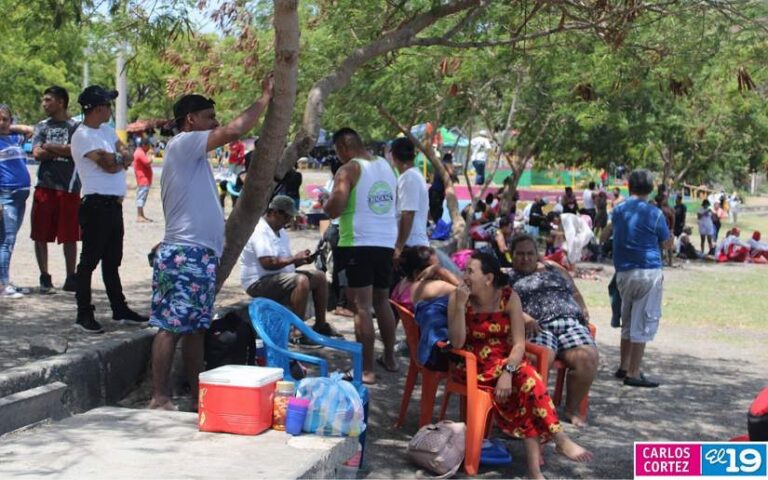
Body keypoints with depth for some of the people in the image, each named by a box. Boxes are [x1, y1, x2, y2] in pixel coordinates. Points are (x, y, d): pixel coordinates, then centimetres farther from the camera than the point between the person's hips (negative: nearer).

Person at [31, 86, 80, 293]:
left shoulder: (75, 126, 4)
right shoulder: (42, 126, 12)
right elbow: (37, 153, -1)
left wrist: (50, 147, -6)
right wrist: (63, 150, -6)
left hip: (69, 186, -2)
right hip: (45, 185, 3)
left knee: (69, 236, 2)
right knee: (41, 235, 2)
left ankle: (70, 278, 13)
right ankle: (44, 278, 13)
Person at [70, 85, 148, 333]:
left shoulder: (106, 130, 16)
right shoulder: (83, 136, -12)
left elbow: (127, 155, 9)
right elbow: (110, 166, -18)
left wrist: (117, 158, -13)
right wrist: (122, 158, 3)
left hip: (114, 204, 9)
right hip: (96, 204, -9)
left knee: (112, 260, 15)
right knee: (89, 260, -4)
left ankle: (119, 310, 23)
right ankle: (84, 314, 1)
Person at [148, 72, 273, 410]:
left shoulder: (193, 154, 24)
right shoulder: (182, 143, -7)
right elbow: (234, 131, -16)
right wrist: (264, 98, -7)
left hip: (202, 255, 10)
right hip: (184, 253, -10)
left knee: (196, 328, 12)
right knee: (171, 326, -8)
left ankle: (197, 395, 18)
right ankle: (160, 398, -6)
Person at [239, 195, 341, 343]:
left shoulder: (280, 231, 16)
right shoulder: (260, 231, -17)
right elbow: (268, 263, -28)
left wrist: (300, 260, 2)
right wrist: (294, 258, -20)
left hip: (280, 276, 11)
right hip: (259, 282, -11)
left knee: (320, 277, 9)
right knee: (301, 281, -32)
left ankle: (320, 324, 16)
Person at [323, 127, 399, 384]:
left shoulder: (349, 170, -10)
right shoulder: (386, 166, 11)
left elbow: (334, 208, -17)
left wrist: (326, 204, 3)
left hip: (358, 244, -7)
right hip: (386, 242, 7)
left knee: (362, 307, -5)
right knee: (382, 301, 21)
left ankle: (366, 370, -5)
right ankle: (390, 358, 31)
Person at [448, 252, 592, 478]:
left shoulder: (509, 297, -7)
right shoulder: (457, 297, -9)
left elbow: (519, 343, -12)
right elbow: (457, 342, -17)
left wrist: (508, 372, -28)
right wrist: (460, 304, -27)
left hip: (506, 361, 1)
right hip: (474, 366, -1)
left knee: (527, 377, -31)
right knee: (526, 383, -28)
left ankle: (534, 461, -30)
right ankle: (558, 437, -24)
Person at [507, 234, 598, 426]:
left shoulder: (555, 269, 31)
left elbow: (575, 292, 34)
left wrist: (583, 308, 11)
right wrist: (523, 317, -17)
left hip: (570, 321, 3)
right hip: (537, 326, -3)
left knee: (587, 358, -26)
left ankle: (572, 408, -9)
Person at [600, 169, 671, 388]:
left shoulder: (618, 210, 7)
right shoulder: (654, 213, -9)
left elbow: (605, 235, 24)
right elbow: (667, 245, 0)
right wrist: (671, 233, 16)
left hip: (623, 272, 6)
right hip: (648, 272, -6)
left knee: (628, 321, 19)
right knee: (643, 323, -2)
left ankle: (624, 367, 26)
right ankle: (633, 374, -2)